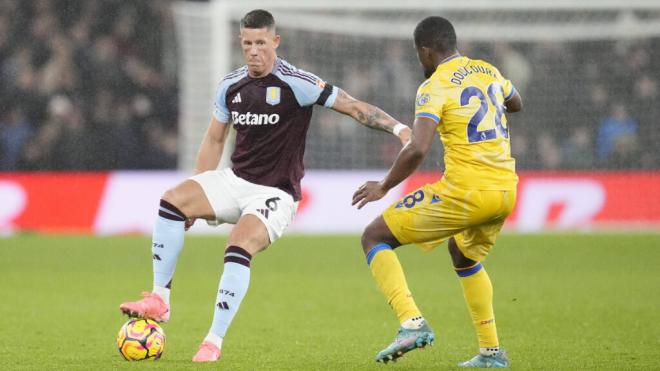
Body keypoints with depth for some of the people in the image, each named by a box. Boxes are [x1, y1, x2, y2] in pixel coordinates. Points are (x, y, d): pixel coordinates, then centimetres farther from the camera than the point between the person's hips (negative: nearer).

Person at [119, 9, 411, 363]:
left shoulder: (295, 83, -12)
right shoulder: (230, 85, 6)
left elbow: (352, 106, -12)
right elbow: (214, 139, 17)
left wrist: (398, 127, -25)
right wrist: (198, 198, 16)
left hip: (276, 194, -6)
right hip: (235, 181, 6)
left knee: (238, 250, -29)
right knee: (172, 200, -17)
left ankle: (214, 342, -21)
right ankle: (159, 300, -14)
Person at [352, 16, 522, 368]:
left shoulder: (435, 87, -10)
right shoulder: (489, 72, 12)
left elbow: (417, 148, -21)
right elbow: (516, 104, 34)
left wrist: (383, 187, -8)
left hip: (464, 193, -7)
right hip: (505, 190, 7)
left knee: (374, 237, 4)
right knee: (464, 256, 35)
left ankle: (412, 323, -13)